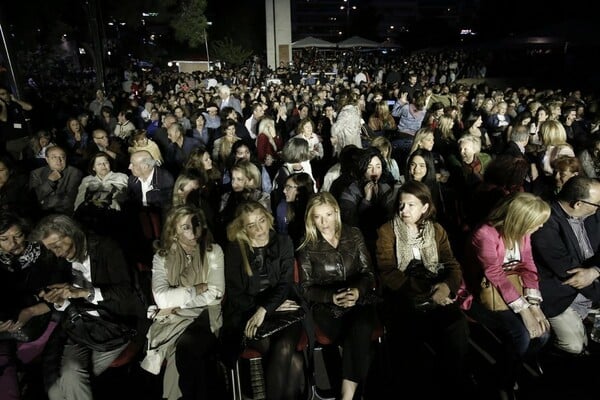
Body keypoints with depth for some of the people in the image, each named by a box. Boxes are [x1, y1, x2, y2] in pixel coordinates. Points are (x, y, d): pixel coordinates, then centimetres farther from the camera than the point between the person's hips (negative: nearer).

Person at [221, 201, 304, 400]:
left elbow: (285, 283, -4)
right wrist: (273, 307, -9)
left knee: (284, 348, -29)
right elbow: (235, 294, -1)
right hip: (247, 313, -1)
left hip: (281, 308, 2)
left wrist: (264, 310, -20)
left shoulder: (283, 242, 4)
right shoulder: (235, 249, 0)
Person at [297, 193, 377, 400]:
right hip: (327, 308, -1)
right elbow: (306, 288, 0)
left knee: (360, 332, -32)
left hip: (359, 302, 2)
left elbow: (368, 273, 5)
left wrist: (358, 291, -17)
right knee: (358, 342, -29)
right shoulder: (307, 247, 1)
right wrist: (332, 297, -18)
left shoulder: (354, 235, 6)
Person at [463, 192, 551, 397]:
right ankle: (503, 385, 5)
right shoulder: (485, 235, -27)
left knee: (542, 333, -10)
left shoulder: (521, 232, -3)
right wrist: (524, 309, -26)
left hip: (512, 293, 7)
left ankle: (514, 370, 18)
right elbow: (496, 276, -26)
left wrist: (534, 304, -15)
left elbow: (528, 267, -3)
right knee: (521, 336, -24)